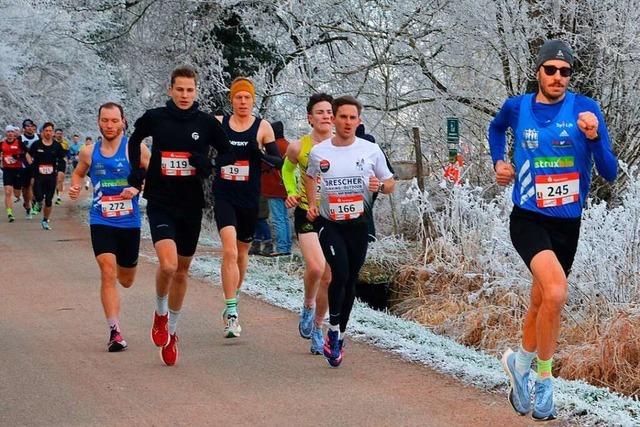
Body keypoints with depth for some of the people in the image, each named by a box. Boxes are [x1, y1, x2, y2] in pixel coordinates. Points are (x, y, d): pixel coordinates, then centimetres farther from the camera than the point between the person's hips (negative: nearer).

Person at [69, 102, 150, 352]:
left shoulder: (135, 149, -5)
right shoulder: (89, 153, 3)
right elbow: (79, 173, 22)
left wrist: (138, 188, -21)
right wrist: (75, 188, 2)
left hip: (129, 221, 0)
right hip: (101, 221, 0)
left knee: (126, 281, 15)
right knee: (108, 272, -18)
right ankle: (115, 332, -17)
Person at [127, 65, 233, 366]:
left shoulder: (207, 123, -2)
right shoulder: (154, 118, -2)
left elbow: (228, 153, 6)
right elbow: (135, 140, 18)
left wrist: (207, 164, -14)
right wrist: (136, 174, 9)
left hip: (191, 206, 2)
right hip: (160, 203, -2)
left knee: (182, 270, 13)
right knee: (168, 265, -22)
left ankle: (171, 331, 31)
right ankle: (160, 312, 9)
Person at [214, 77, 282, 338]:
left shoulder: (263, 127, 1)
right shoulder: (218, 123, 2)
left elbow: (279, 162, 0)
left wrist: (261, 154, -20)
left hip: (249, 198, 2)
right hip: (224, 196, -1)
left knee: (242, 251, 15)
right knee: (229, 251, -18)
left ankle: (233, 299, 38)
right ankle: (231, 312, -18)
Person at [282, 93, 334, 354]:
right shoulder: (298, 147, -6)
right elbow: (287, 169, 15)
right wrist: (292, 193, -2)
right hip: (307, 214, -2)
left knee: (328, 277, 5)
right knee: (315, 266, -24)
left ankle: (317, 328, 23)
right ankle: (308, 306, 6)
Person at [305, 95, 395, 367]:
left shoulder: (371, 151, -1)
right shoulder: (318, 152, 0)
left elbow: (391, 185, 7)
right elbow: (310, 177, 20)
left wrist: (380, 186, -16)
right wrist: (311, 205, 6)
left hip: (359, 224, 2)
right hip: (329, 223, -2)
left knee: (351, 281, 8)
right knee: (340, 274, -20)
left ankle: (339, 335, 25)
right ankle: (333, 331, -3)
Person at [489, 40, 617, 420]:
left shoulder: (585, 108, -7)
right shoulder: (517, 107, -2)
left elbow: (610, 173, -11)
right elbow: (496, 128, 24)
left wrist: (594, 137, -27)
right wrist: (499, 162, 9)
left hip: (568, 224, 2)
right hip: (529, 219, -2)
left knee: (542, 302, 17)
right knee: (556, 293, -25)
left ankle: (521, 363, 43)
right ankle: (545, 378, -5)